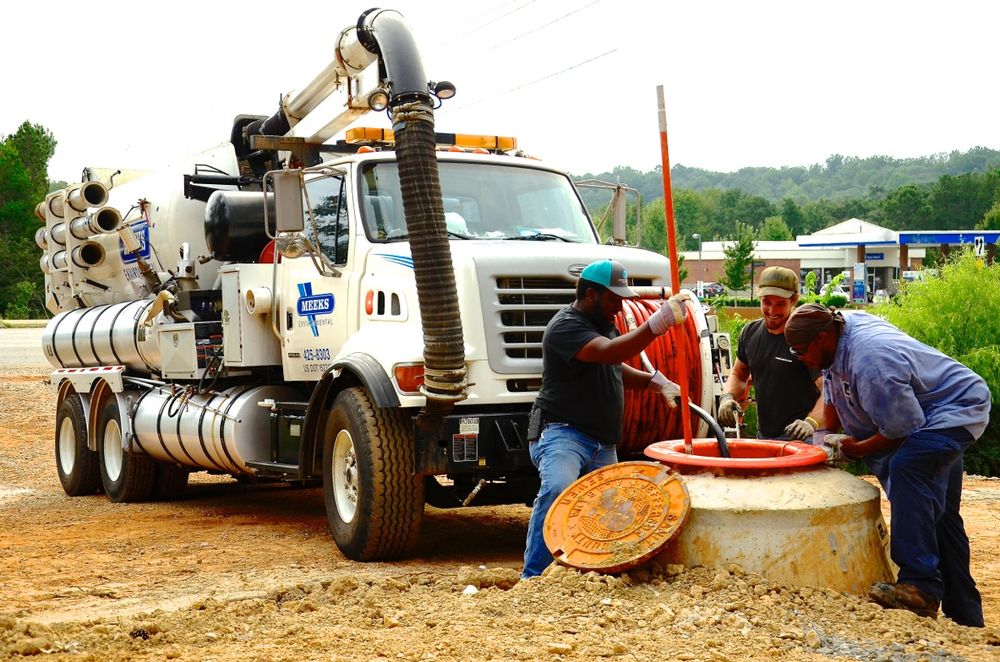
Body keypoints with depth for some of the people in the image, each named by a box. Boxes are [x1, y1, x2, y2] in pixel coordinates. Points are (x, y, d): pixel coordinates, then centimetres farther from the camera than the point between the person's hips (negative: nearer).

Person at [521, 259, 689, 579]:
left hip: (603, 443, 10)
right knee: (557, 489, -33)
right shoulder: (566, 327, -15)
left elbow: (616, 369, 30)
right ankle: (532, 578, -31)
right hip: (561, 432, -10)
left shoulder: (605, 323, 17)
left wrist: (656, 381, 13)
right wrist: (660, 321, -37)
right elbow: (609, 353, -32)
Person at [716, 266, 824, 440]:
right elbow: (738, 374, 19)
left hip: (797, 439, -6)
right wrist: (728, 396, -2)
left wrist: (811, 422, -40)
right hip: (763, 435, 7)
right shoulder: (750, 332, 4)